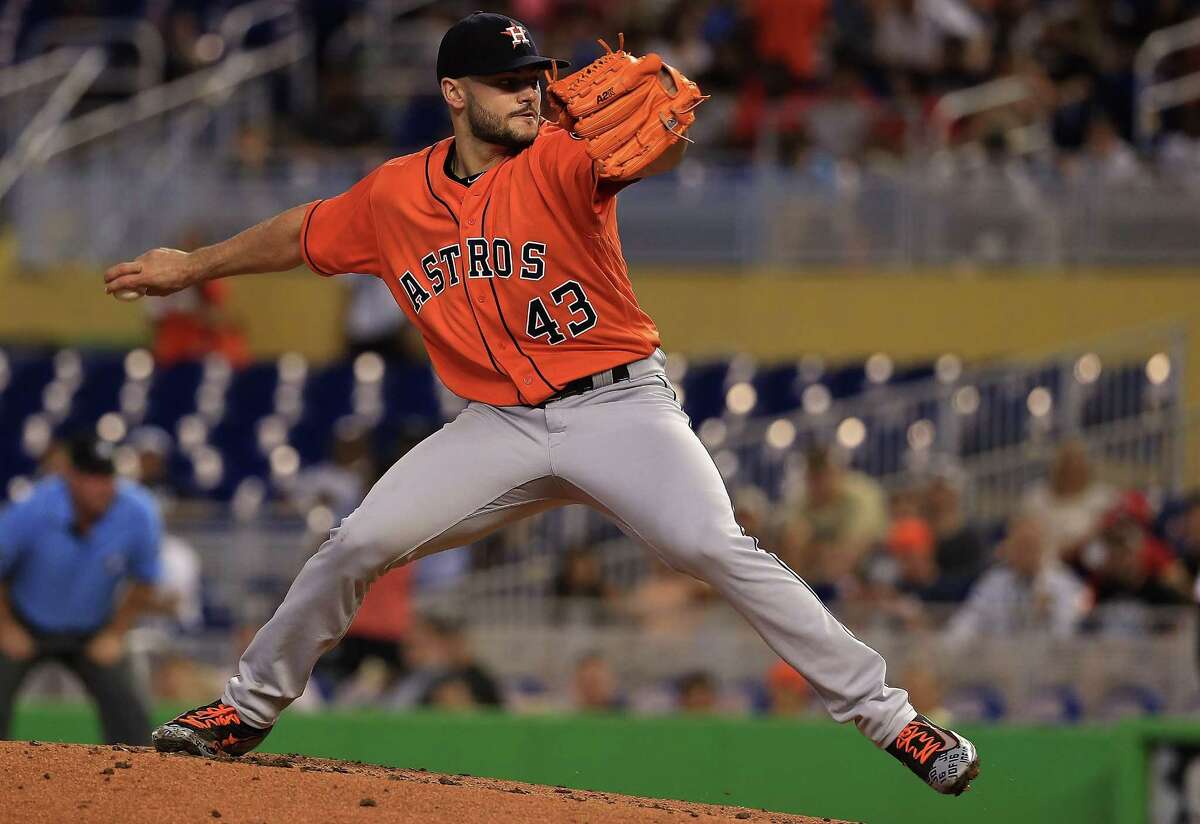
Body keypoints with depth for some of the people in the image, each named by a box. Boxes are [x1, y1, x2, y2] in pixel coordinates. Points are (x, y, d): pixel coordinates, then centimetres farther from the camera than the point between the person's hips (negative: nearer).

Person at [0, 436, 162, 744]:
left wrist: (114, 635, -4)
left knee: (126, 708, -10)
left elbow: (144, 583, -4)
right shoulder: (33, 512, -30)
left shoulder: (137, 514, -23)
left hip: (92, 633, 2)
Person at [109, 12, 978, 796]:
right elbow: (305, 234, 21)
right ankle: (249, 707, 16)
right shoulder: (394, 196, 3)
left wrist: (657, 120, -56)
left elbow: (660, 148, -33)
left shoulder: (560, 162, -12)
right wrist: (193, 266, 29)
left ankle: (888, 716, -21)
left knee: (717, 547, -24)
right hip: (500, 427, 4)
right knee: (356, 546, -5)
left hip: (619, 407, -4)